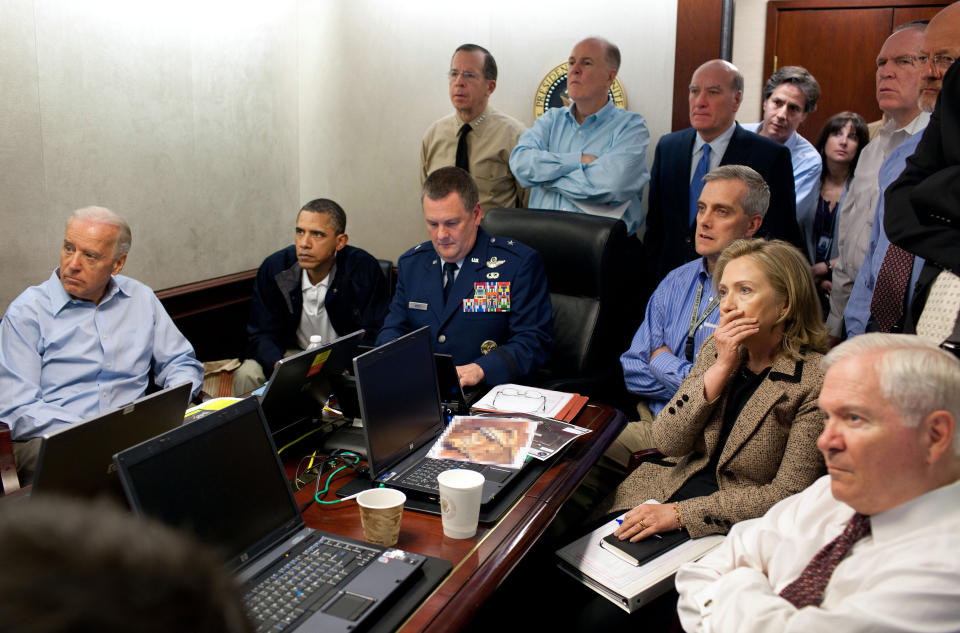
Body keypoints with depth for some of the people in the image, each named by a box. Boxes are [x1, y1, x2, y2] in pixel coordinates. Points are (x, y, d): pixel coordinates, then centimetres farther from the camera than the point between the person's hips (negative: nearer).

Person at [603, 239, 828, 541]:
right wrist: (722, 366, -14)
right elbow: (667, 442, -5)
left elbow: (788, 493, -15)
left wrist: (680, 514, -20)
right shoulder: (716, 350, 4)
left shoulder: (816, 381, -14)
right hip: (674, 489, 5)